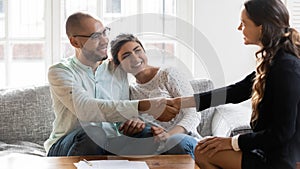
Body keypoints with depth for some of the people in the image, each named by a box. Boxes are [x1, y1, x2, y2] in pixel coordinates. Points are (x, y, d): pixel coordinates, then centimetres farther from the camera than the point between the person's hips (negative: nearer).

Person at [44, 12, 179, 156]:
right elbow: (84, 109, -27)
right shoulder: (60, 71, -9)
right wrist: (142, 107, -33)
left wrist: (133, 122, -21)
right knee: (94, 134, -37)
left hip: (106, 145, 4)